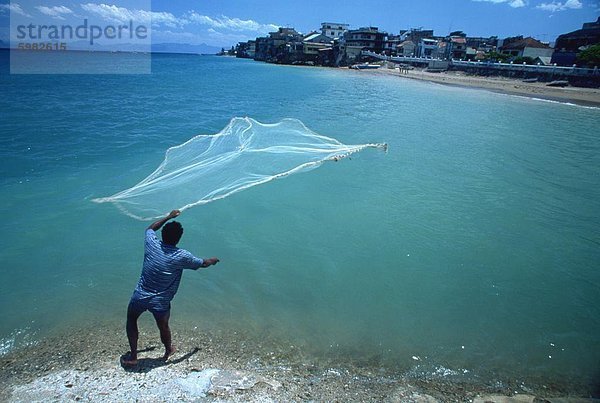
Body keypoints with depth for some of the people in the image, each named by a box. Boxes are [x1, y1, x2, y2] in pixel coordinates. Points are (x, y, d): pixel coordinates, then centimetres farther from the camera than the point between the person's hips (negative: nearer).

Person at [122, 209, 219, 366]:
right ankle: (168, 351, 50)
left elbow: (150, 228, 14)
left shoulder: (152, 243, -11)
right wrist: (213, 260, 23)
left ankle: (133, 357, 35)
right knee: (163, 328, 24)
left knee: (131, 321, 29)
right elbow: (203, 263, 1)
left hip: (140, 297, 2)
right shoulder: (182, 256, -17)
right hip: (160, 303, -1)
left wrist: (168, 217, 19)